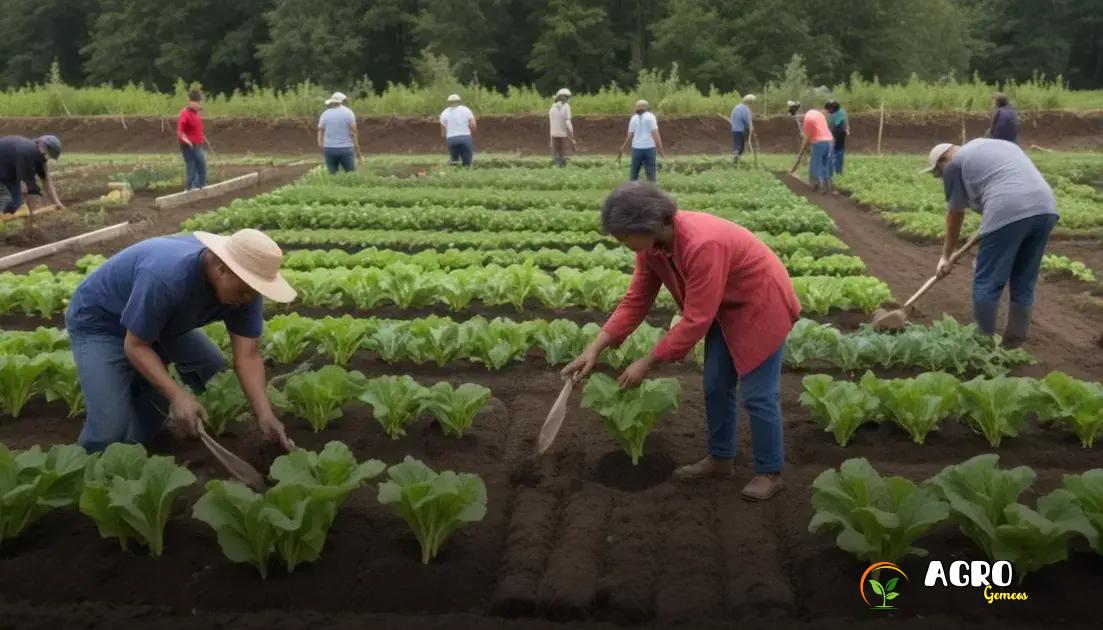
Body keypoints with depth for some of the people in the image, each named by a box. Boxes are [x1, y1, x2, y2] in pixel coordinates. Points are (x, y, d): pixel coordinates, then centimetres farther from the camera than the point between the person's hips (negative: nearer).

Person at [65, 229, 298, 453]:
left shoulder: (245, 286, -21)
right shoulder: (165, 277, -41)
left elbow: (248, 356, -20)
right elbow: (136, 346, -30)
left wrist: (265, 416, -31)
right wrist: (177, 395, -41)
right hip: (99, 321, -7)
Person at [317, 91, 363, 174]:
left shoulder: (325, 114, 5)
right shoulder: (348, 112, -2)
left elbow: (320, 135, 2)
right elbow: (353, 134, -8)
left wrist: (323, 154, 7)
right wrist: (358, 153, -3)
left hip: (329, 149, 3)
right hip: (345, 149, -3)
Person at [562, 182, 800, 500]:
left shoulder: (702, 245, -39)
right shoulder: (651, 245, -12)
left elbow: (695, 320, -34)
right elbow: (636, 300, -6)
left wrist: (647, 363, -26)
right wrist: (595, 348, -14)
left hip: (761, 306, -8)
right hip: (724, 308, 8)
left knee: (757, 395, -2)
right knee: (715, 387, 13)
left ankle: (770, 472, 16)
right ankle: (721, 458, 30)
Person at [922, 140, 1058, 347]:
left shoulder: (954, 163, 12)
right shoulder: (1000, 144, 32)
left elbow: (955, 215, 17)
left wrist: (946, 256, 27)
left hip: (1008, 213, -7)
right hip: (1045, 208, 7)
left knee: (987, 285, 4)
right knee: (1024, 284, 17)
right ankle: (1014, 343, 25)